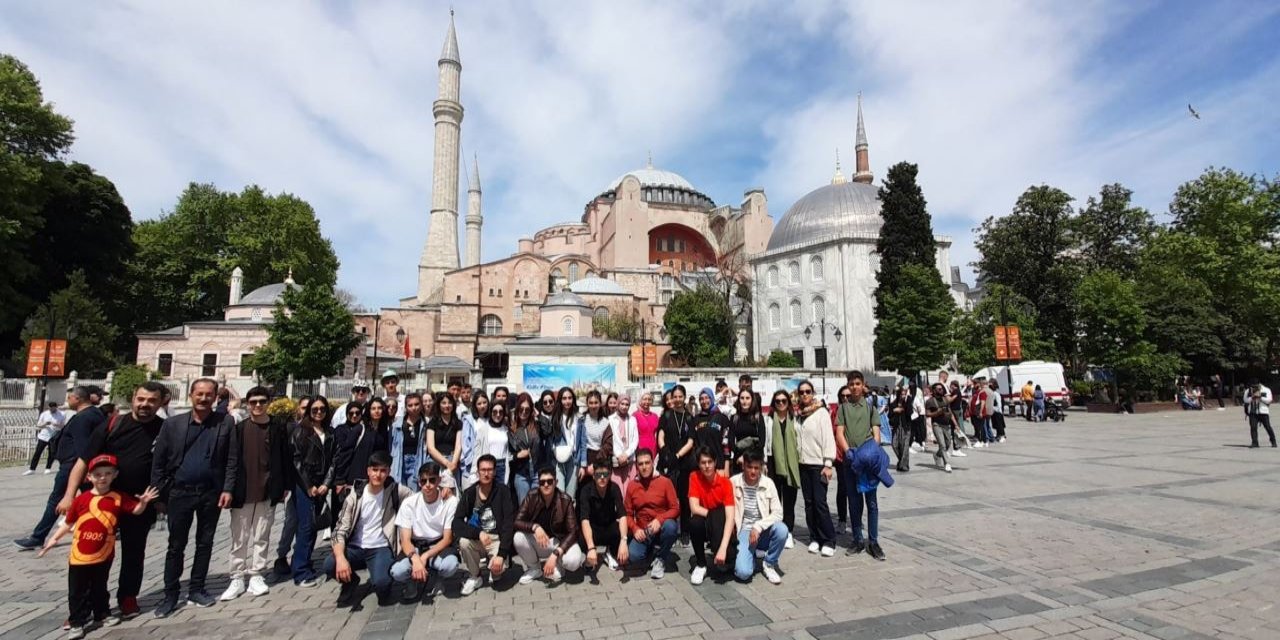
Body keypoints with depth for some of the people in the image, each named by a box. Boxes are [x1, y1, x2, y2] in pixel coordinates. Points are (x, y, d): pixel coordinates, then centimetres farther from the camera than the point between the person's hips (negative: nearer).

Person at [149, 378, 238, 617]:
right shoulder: (173, 424, 0)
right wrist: (158, 494, -3)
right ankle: (170, 594, 21)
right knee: (176, 545, 8)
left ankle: (196, 589, 24)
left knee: (205, 543, 11)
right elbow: (159, 461, 2)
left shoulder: (226, 423, -4)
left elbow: (232, 460, -4)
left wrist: (228, 489, -9)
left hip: (211, 493, 0)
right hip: (180, 492, 0)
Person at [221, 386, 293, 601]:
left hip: (268, 491, 0)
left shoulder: (278, 428, 2)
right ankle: (237, 579, 16)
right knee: (239, 538, 7)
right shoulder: (239, 428, 1)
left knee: (261, 537, 8)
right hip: (242, 491, 0)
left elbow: (286, 457, 3)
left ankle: (256, 576, 17)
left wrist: (286, 485, 0)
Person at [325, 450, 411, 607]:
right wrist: (340, 558, -27)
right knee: (330, 566, -27)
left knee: (381, 582, -31)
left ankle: (381, 584, 10)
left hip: (381, 548, -2)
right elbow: (340, 530, -9)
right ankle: (351, 581, 9)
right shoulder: (355, 495, -6)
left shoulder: (395, 490, -8)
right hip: (356, 547, 3)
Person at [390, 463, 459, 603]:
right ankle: (414, 581, 4)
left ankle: (431, 579, 2)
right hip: (415, 547, 1)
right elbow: (405, 540, -13)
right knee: (396, 572, -32)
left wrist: (425, 556, -26)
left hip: (439, 546, 0)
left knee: (450, 565, -34)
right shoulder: (409, 503, -11)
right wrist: (415, 559, -34)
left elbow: (448, 538, -12)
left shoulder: (451, 501, -16)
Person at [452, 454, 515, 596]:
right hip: (476, 539, 2)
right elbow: (457, 523, -14)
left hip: (498, 539, -2)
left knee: (498, 569, -28)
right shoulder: (469, 493, -5)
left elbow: (508, 525, -15)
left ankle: (490, 560, 12)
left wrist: (501, 554, -25)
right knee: (464, 541, -30)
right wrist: (479, 533, -30)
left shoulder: (503, 492, -10)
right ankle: (475, 576, -2)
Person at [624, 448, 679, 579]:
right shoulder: (631, 486, 2)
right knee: (633, 557, -26)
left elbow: (675, 509, -8)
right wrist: (635, 529, -13)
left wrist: (659, 520, -26)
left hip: (661, 527, -1)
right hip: (643, 531, 2)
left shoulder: (665, 482, -6)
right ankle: (652, 549, 11)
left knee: (670, 526, -37)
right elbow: (628, 514, 6)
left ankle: (660, 558, -7)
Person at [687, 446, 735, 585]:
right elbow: (694, 508, -20)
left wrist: (723, 547, -35)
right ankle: (700, 565, -11)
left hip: (719, 527, -1)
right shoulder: (695, 477, -12)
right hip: (703, 524, 1)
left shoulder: (725, 482, -17)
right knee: (694, 522, -33)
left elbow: (730, 517, -25)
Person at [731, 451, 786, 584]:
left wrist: (758, 526, -21)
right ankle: (751, 553, 12)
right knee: (743, 573, -25)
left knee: (782, 529, -31)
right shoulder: (733, 482, -10)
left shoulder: (768, 483, -7)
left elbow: (778, 513, -10)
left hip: (763, 530, 2)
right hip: (743, 531, -2)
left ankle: (769, 564, -4)